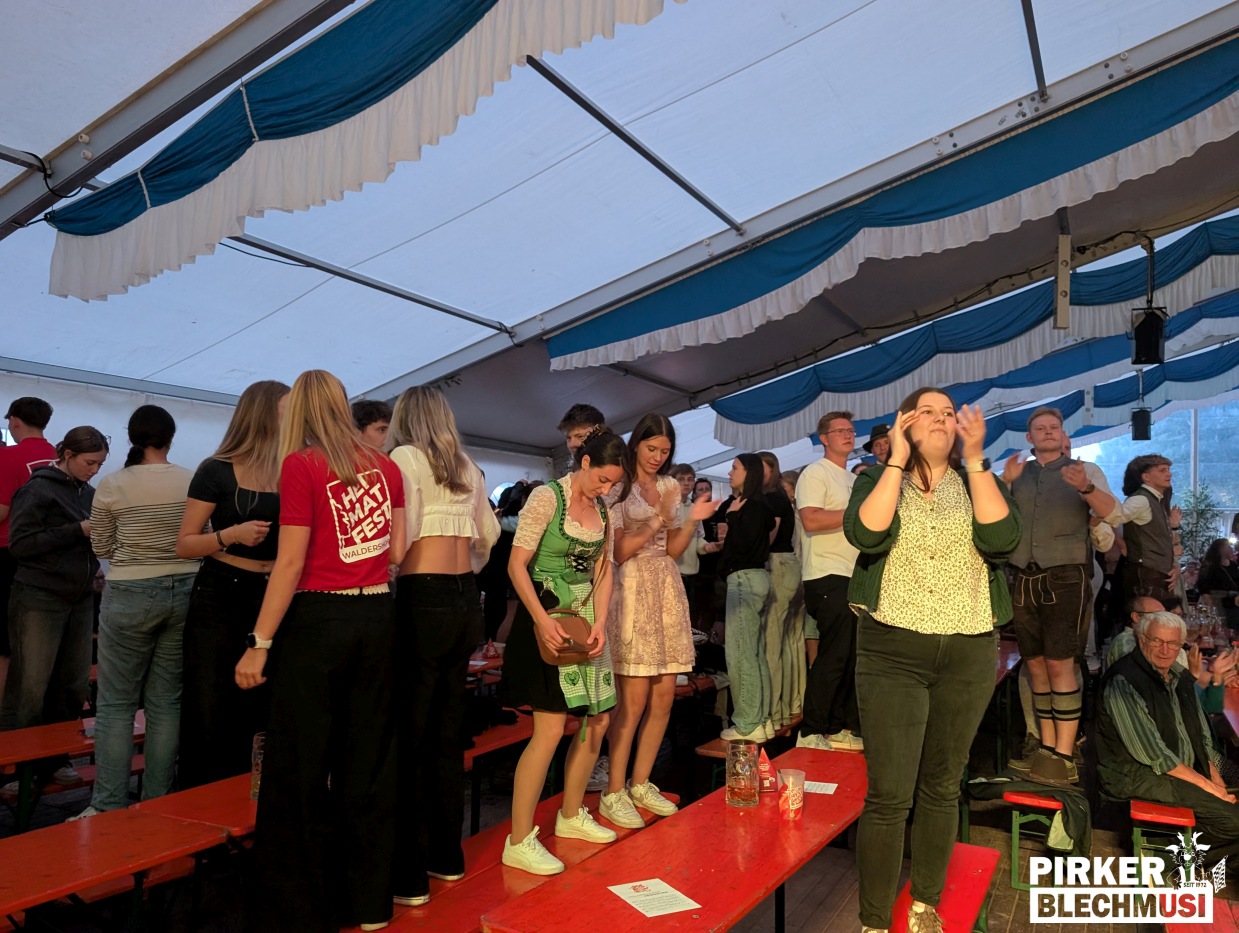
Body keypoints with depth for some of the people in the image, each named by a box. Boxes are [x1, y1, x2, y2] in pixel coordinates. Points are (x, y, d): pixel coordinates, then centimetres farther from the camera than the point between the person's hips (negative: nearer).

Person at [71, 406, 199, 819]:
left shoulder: (112, 486, -6)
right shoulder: (194, 482, -3)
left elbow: (101, 548, 7)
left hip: (130, 597, -2)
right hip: (183, 593, 2)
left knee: (116, 704, 7)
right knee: (167, 701, 9)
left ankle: (108, 806, 9)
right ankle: (157, 802, 16)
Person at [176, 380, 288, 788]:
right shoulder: (216, 471, -6)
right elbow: (184, 545, -6)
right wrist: (231, 534, -21)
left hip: (272, 599, 4)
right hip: (220, 597, -4)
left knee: (258, 714, 10)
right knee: (208, 715, 0)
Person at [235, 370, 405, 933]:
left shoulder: (301, 465, -9)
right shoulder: (385, 467, 5)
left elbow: (291, 562, -13)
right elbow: (396, 552, 7)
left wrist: (259, 643, -7)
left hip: (317, 620, -5)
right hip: (376, 618, 5)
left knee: (300, 768, 8)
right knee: (369, 761, 15)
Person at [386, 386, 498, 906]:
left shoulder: (405, 457, -4)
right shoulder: (467, 467, 13)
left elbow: (402, 535, -14)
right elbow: (488, 535, 16)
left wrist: (387, 580, 2)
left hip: (424, 600, -6)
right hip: (467, 601, 7)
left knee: (409, 739, 2)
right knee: (448, 735, 15)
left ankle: (410, 875, 10)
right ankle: (448, 856, 27)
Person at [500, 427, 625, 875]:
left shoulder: (601, 509, 9)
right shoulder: (546, 497, -12)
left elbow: (603, 570, 10)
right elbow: (517, 565, -14)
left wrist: (600, 622, -4)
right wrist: (543, 619, -23)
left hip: (586, 618, 8)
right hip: (546, 616, -8)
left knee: (597, 721, 11)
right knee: (550, 728, -10)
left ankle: (571, 816, 31)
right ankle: (519, 842, 3)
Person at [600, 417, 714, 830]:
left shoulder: (670, 486, 13)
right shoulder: (618, 486, -4)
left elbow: (672, 550, 14)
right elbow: (618, 552, -9)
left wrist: (692, 521, -2)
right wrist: (658, 520, -16)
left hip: (666, 591, 6)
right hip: (632, 590, -6)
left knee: (664, 697, 7)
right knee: (633, 700, -7)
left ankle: (640, 784, 22)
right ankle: (613, 793, 8)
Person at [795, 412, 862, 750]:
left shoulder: (853, 480, 22)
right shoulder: (815, 473, -5)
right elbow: (811, 521, -20)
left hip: (854, 577, 9)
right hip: (828, 576, -9)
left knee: (850, 657, 10)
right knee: (833, 656, -8)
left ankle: (838, 729, 20)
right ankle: (811, 733, 2)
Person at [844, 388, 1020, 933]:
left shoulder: (979, 482, 9)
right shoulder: (877, 480, 3)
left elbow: (1001, 540, -11)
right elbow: (867, 535, -18)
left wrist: (975, 459, -12)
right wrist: (897, 460, -15)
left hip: (969, 654, 3)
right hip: (892, 651, -2)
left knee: (942, 787, 14)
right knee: (889, 795, -3)